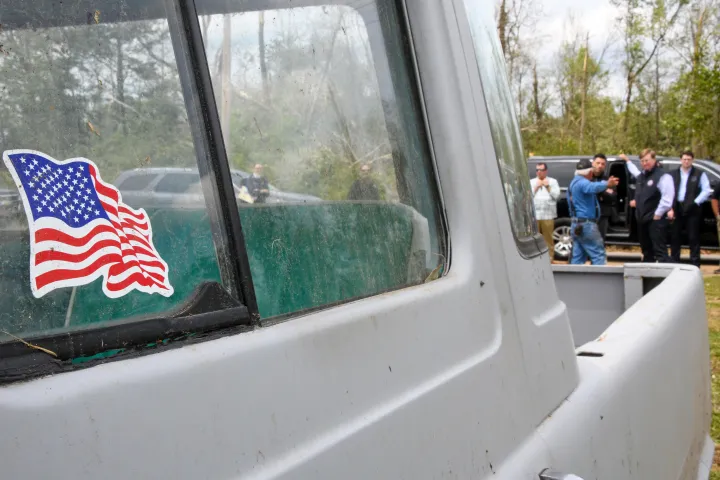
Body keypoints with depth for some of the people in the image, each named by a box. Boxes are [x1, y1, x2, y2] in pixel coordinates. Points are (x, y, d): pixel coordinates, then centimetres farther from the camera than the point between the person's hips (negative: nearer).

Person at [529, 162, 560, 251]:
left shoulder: (553, 181, 10)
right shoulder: (531, 182, 12)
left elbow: (556, 195, 1)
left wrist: (548, 186, -3)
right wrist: (536, 187, -4)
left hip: (548, 215, -1)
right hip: (534, 215, 1)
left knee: (548, 237, 1)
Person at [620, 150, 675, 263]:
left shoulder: (663, 176, -12)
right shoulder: (642, 175, 13)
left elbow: (667, 198, -20)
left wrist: (658, 214, -16)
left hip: (655, 220, -8)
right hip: (642, 219, 8)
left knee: (660, 251, -11)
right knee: (646, 250, 16)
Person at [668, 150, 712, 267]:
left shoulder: (699, 174, 6)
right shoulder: (673, 175, 12)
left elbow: (706, 190, -1)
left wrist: (695, 203, -13)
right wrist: (670, 208, -5)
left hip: (692, 210, -2)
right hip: (677, 209, 3)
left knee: (693, 238, -1)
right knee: (675, 237, 7)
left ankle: (695, 264, 3)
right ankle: (674, 262, 15)